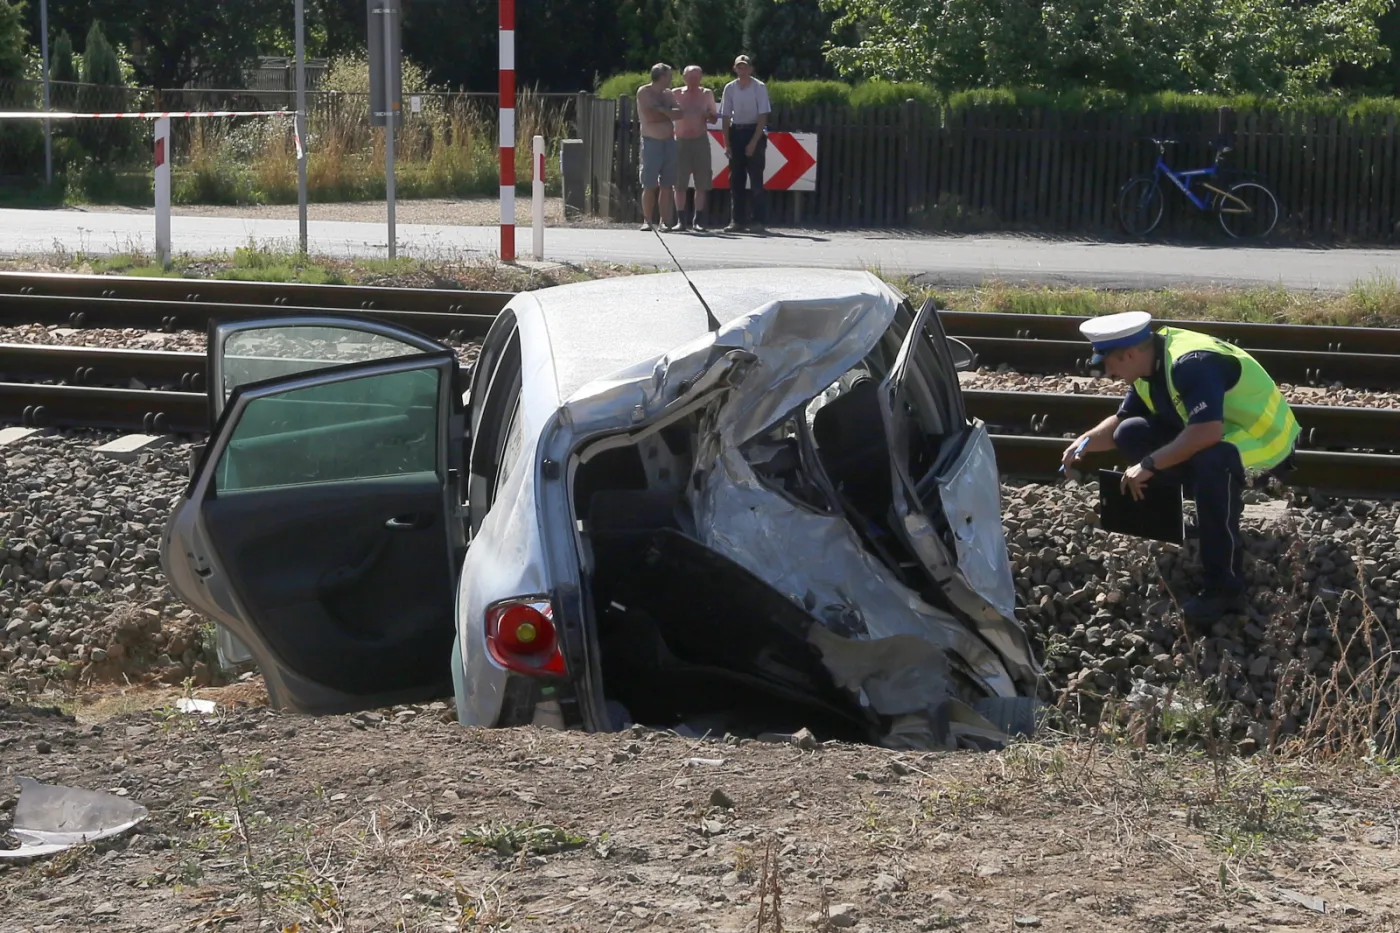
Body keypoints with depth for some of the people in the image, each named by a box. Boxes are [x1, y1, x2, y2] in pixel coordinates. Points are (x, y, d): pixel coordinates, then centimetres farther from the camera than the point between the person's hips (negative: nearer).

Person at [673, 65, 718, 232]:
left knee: (702, 184, -2)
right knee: (680, 183, -3)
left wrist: (709, 115, -9)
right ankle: (681, 220, 2)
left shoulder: (707, 94, 6)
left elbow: (714, 117, 13)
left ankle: (697, 220, 3)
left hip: (701, 141, 1)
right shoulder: (676, 94, 3)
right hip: (681, 141, -1)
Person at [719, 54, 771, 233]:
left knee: (755, 178, -6)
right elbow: (726, 116, 6)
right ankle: (737, 220, 8)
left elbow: (763, 116, -9)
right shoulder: (730, 88, 4)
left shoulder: (759, 87, -7)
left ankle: (758, 220, -5)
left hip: (755, 132, -4)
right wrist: (726, 143, -1)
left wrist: (754, 142, -14)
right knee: (736, 179, 4)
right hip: (736, 132, 4)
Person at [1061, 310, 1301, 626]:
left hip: (1264, 438, -9)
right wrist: (1087, 441, -6)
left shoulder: (1192, 364, -29)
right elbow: (1122, 421, 12)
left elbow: (1207, 432, -41)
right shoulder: (1150, 364, -1)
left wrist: (1149, 465, -32)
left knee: (1210, 461, -40)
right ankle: (1219, 504, 7)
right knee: (1131, 435, -2)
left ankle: (1225, 588, -31)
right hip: (1220, 436, 9)